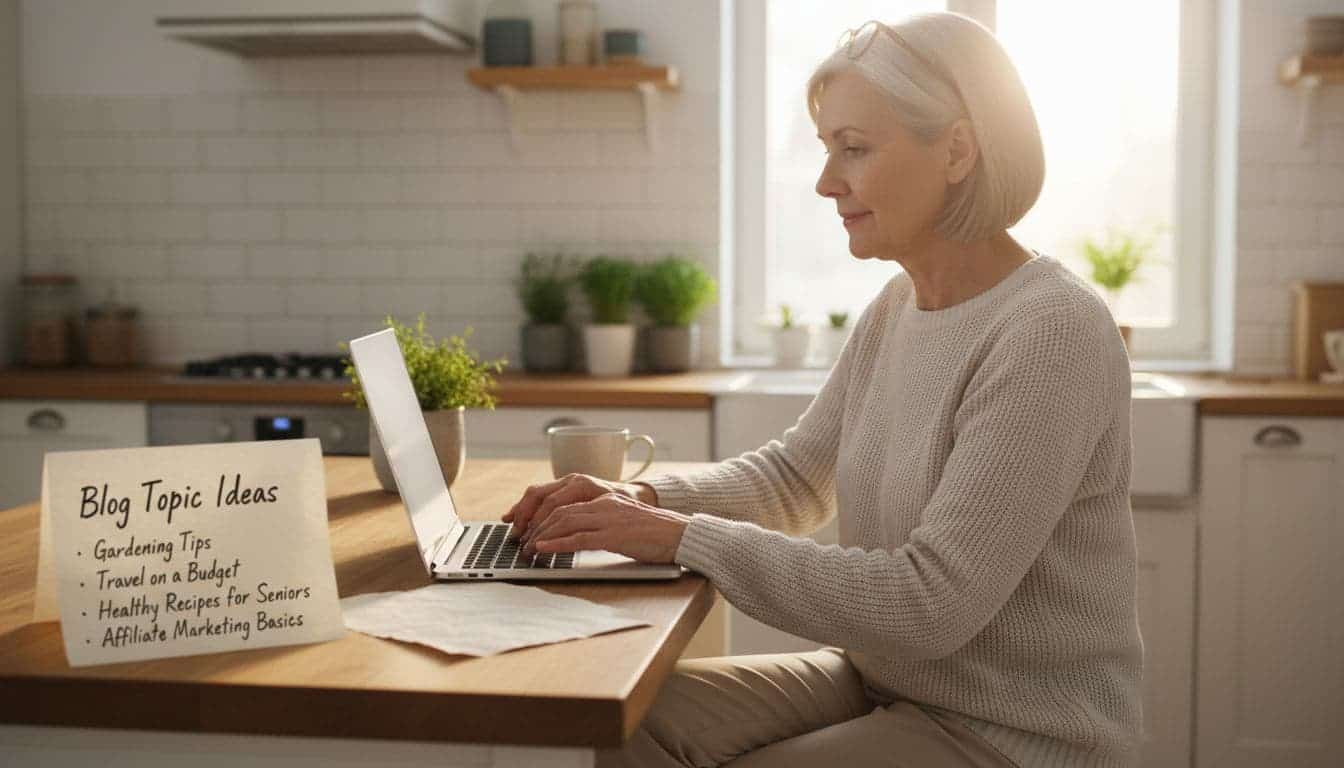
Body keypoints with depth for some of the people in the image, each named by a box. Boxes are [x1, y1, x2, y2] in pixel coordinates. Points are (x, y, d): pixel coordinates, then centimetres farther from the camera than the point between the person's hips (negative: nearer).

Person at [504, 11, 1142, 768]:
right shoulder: (898, 307, 4)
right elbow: (796, 473, 14)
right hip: (885, 681, 7)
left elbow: (928, 605, -26)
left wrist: (686, 536, -22)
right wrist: (644, 500, -5)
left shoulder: (1052, 334, -22)